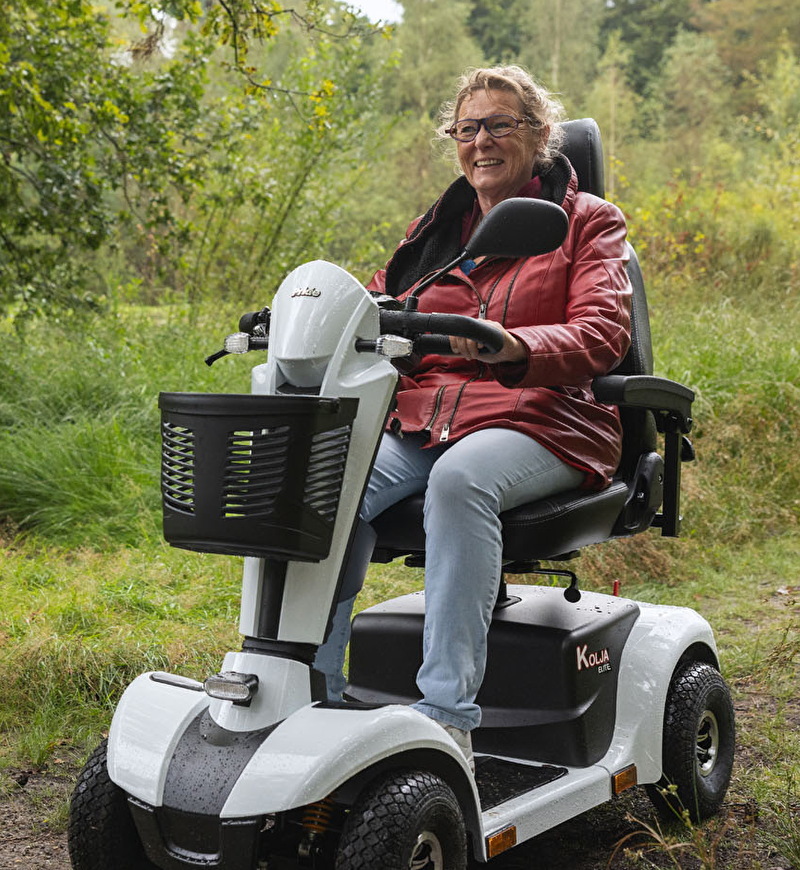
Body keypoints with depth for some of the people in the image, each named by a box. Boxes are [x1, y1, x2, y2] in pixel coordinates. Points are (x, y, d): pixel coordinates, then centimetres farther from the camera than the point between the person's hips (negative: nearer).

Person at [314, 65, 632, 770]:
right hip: (417, 420, 4)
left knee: (461, 479, -38)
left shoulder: (588, 222, 12)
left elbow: (601, 333, -4)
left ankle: (446, 713, -37)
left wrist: (514, 346, -26)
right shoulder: (434, 230, 26)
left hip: (538, 421, -3)